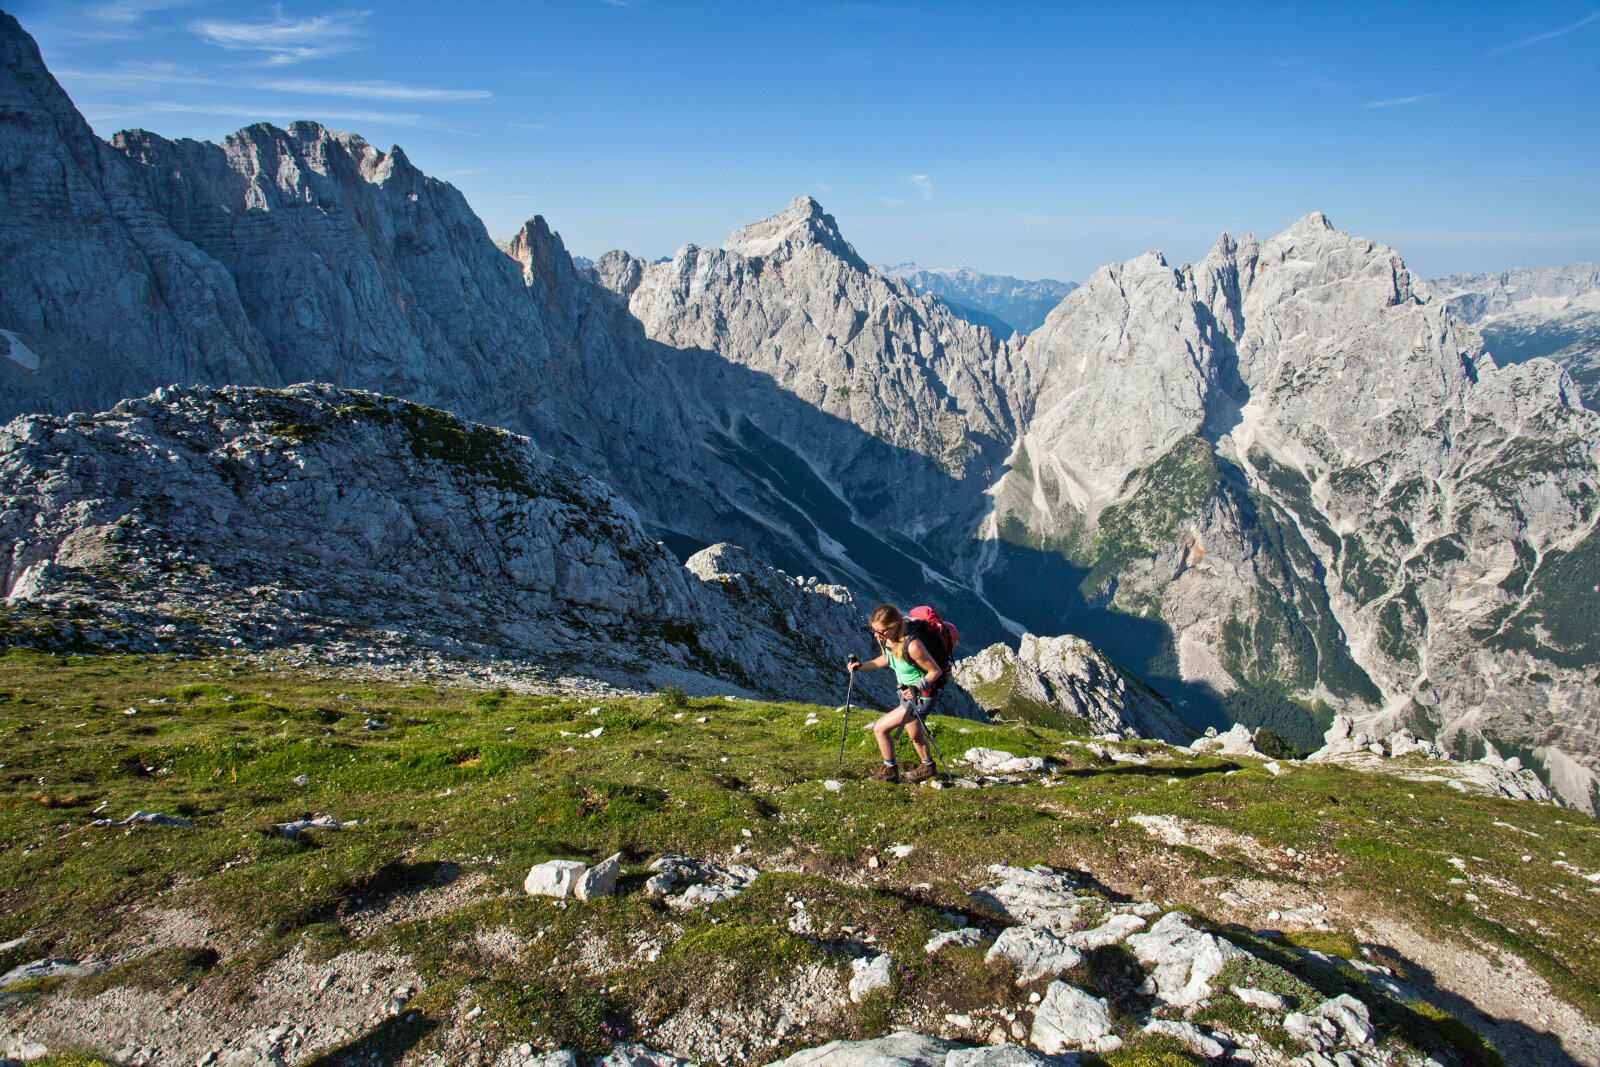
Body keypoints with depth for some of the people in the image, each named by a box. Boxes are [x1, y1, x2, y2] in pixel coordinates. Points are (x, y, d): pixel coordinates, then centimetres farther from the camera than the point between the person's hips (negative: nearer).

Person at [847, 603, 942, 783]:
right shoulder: (883, 639, -11)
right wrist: (862, 666, 0)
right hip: (906, 693, 8)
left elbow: (935, 671, -22)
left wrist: (916, 688, -33)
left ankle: (890, 771, 16)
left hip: (921, 697, -8)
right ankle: (928, 767, 50)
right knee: (915, 735, 26)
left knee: (880, 728, -6)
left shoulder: (912, 645, -35)